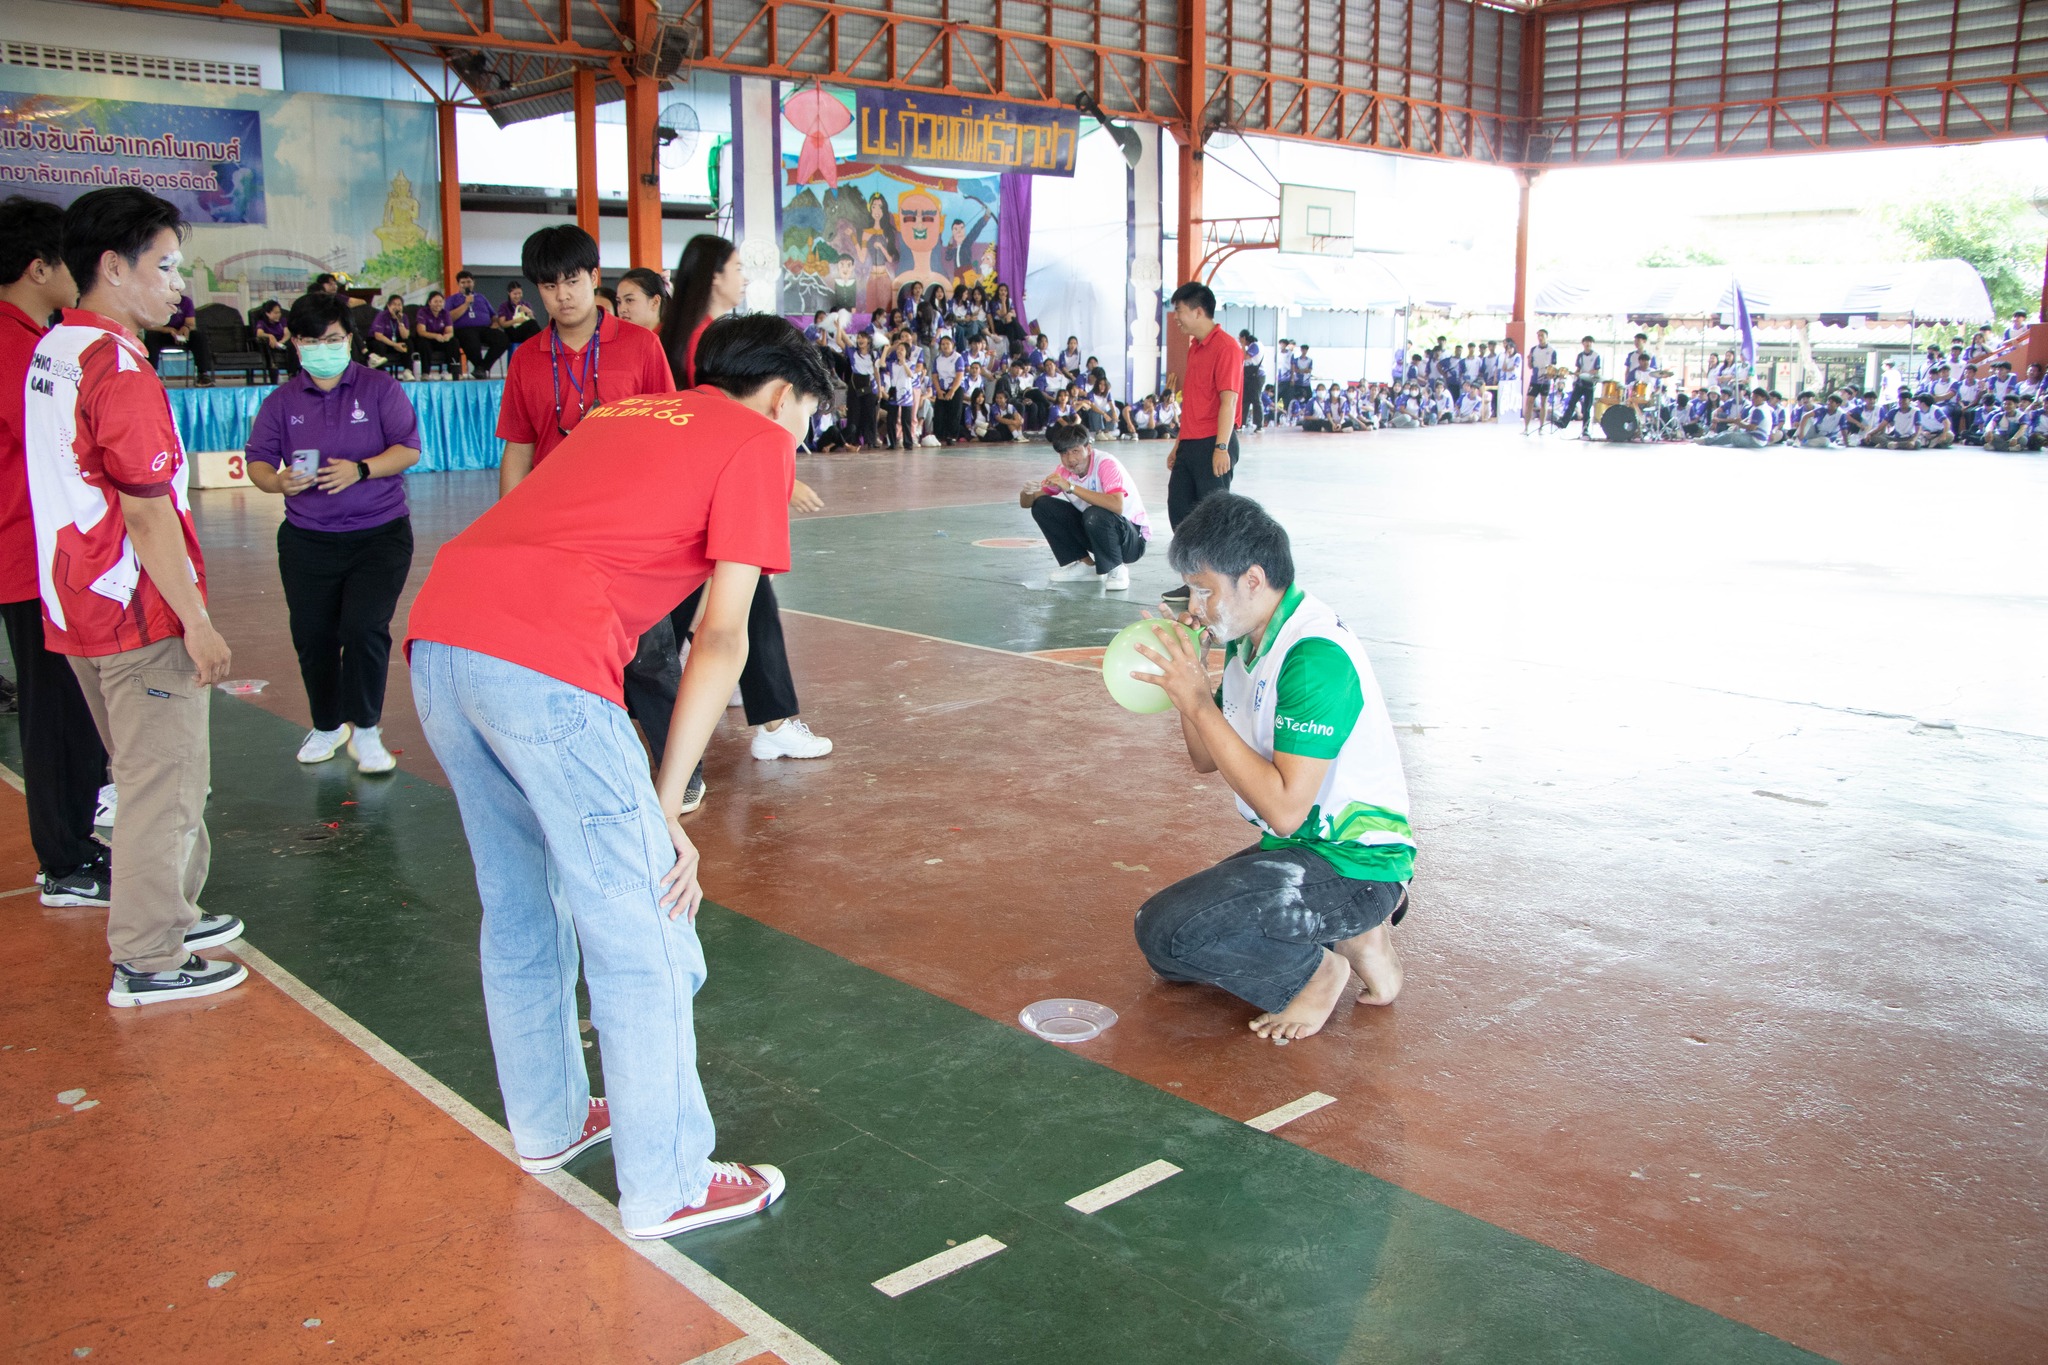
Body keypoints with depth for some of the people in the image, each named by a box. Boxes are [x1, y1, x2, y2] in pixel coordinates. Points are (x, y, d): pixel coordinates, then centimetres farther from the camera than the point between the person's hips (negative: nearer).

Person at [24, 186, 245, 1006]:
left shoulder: (51, 353, 12)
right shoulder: (118, 369, -18)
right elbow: (146, 511, -22)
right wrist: (197, 620, -19)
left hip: (77, 605, 10)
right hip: (140, 612, -10)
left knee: (154, 773, 21)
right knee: (162, 783, 0)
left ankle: (168, 915, 33)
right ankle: (146, 962, 7)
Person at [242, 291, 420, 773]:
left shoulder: (379, 388, 0)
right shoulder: (281, 401, 8)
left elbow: (409, 447, -7)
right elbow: (258, 461, 4)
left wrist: (360, 470, -22)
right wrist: (277, 480, -19)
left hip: (379, 535, -3)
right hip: (307, 539, 3)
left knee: (364, 629, -14)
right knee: (311, 636, 7)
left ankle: (365, 731, 2)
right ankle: (327, 725, 29)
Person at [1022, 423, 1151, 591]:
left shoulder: (1106, 464, -24)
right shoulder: (1064, 471, -6)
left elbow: (1116, 506, -43)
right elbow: (1025, 503, 1)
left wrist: (1071, 487, -41)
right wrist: (1029, 492, -25)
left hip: (1132, 536, -7)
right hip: (1092, 530, 7)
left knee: (1095, 515, -38)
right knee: (1042, 506, -8)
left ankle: (1117, 570, -11)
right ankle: (1085, 565, 3)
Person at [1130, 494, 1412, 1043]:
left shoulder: (1316, 656, -26)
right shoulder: (1248, 641, 4)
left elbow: (1285, 809, -31)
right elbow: (1207, 760, 12)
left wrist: (1200, 703, -28)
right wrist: (1183, 679, -5)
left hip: (1351, 864, -10)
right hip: (1298, 851, 10)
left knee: (1170, 931, -25)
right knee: (1164, 946, 17)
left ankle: (1319, 970, 0)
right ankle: (1351, 927, 15)